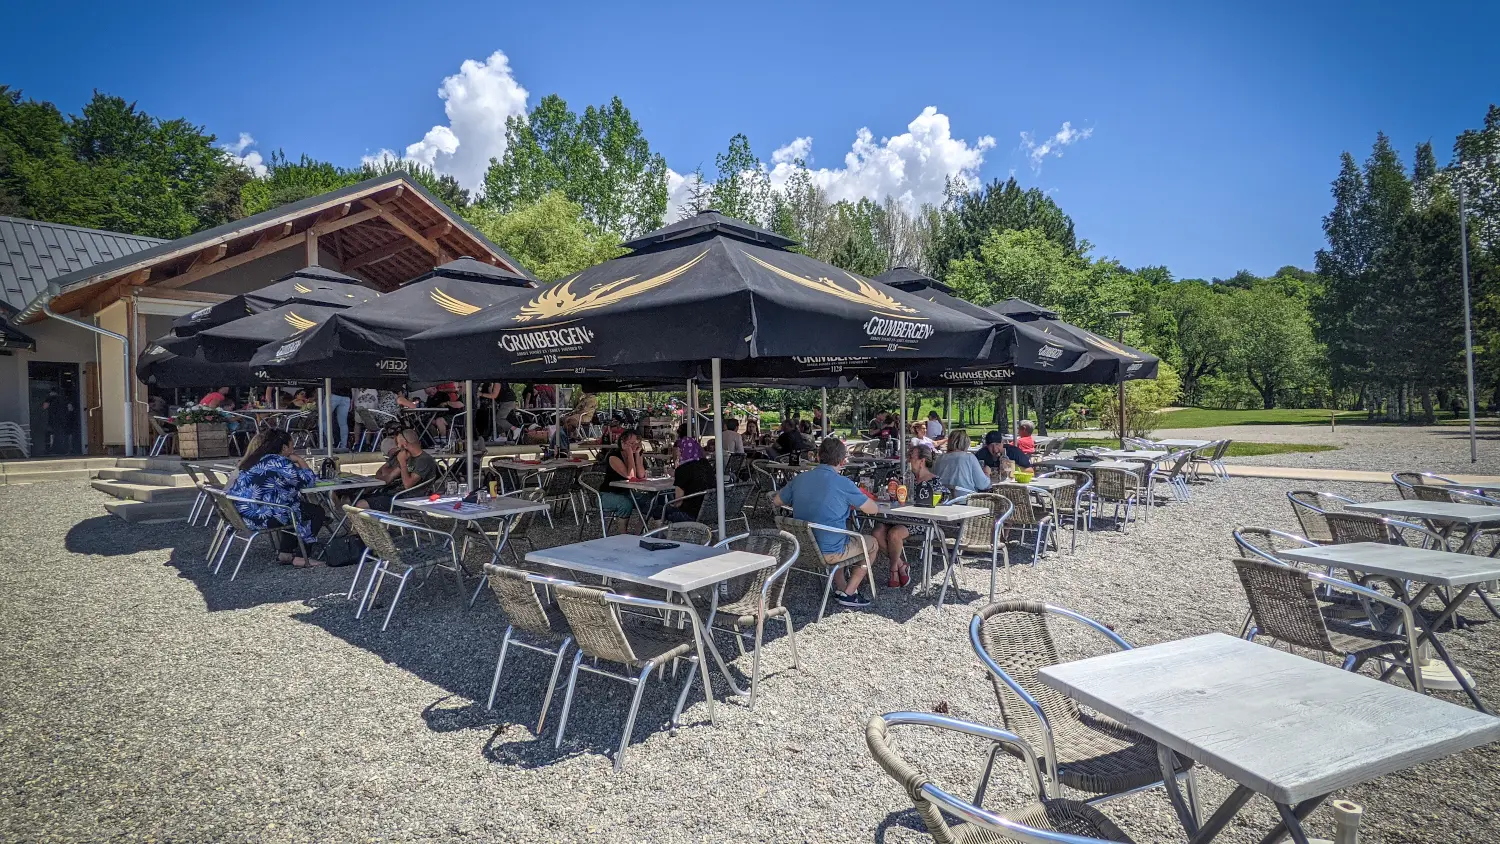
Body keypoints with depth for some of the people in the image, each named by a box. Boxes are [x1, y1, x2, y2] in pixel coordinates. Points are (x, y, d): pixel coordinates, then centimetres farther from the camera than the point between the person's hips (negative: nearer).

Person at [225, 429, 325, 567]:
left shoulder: (255, 459, 14)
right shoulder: (279, 462, -15)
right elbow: (309, 479, -9)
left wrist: (295, 462, 15)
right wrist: (300, 460, 4)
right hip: (261, 516, -10)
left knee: (299, 505, 29)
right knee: (317, 512, 1)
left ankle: (285, 552, 26)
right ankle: (300, 558, 4)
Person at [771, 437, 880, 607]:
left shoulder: (799, 479, -1)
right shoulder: (843, 483, -16)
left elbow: (776, 501, 15)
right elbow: (873, 509, -6)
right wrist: (855, 503, 16)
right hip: (828, 553, -6)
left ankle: (840, 588, 32)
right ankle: (848, 593, 17)